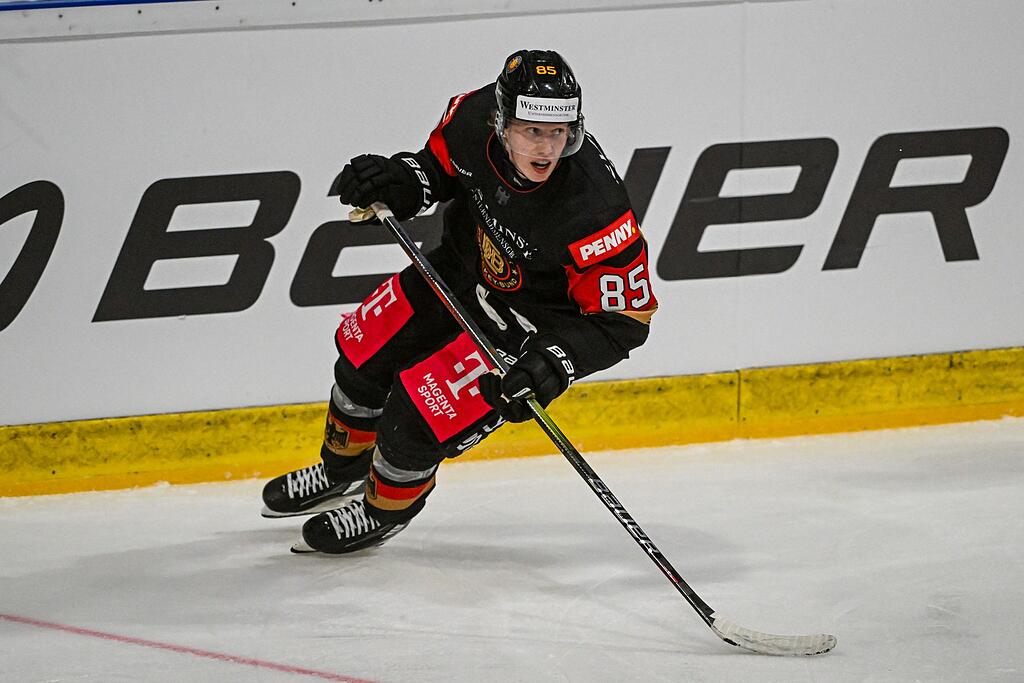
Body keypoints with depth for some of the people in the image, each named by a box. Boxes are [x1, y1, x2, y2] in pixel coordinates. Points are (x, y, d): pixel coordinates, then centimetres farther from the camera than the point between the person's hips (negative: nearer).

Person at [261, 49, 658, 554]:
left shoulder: (597, 212, -39)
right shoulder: (476, 116, -25)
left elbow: (623, 319, -28)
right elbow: (441, 162, 1)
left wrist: (555, 364, -38)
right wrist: (401, 181, -18)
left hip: (527, 326, -6)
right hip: (461, 267, 6)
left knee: (417, 412, -10)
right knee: (364, 354, 17)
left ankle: (385, 509, 24)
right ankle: (341, 473, 48)